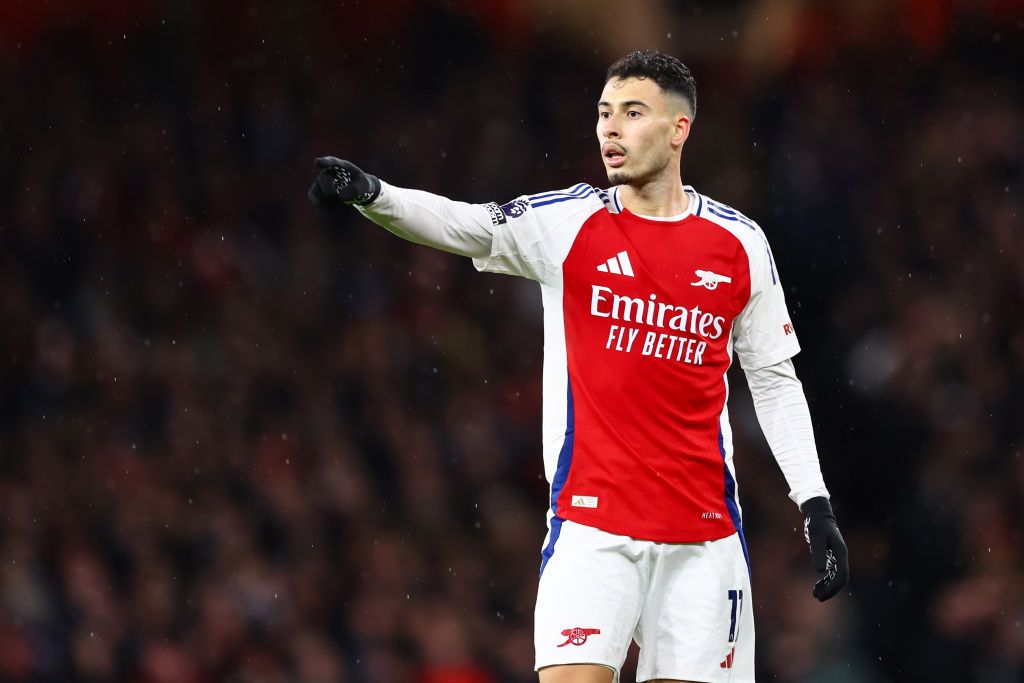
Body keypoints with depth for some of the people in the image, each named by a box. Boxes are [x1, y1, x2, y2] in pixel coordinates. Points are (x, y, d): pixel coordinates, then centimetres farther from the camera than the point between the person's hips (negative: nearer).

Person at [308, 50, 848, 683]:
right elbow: (464, 224, -17)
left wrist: (817, 506, 7)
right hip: (593, 523, -2)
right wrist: (371, 193, -35)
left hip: (705, 534, 2)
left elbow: (776, 381, 12)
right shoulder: (567, 223, 0)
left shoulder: (741, 244, 5)